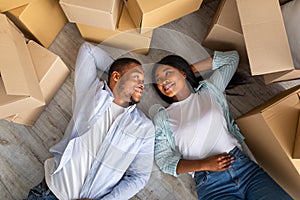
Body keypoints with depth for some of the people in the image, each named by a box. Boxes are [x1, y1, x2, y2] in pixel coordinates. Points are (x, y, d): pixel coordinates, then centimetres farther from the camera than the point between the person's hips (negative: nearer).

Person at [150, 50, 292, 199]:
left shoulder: (209, 89, 15)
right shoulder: (162, 117, 9)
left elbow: (232, 57, 24)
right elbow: (164, 159, 2)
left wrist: (192, 68, 21)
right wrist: (204, 164, -12)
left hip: (244, 165, 3)